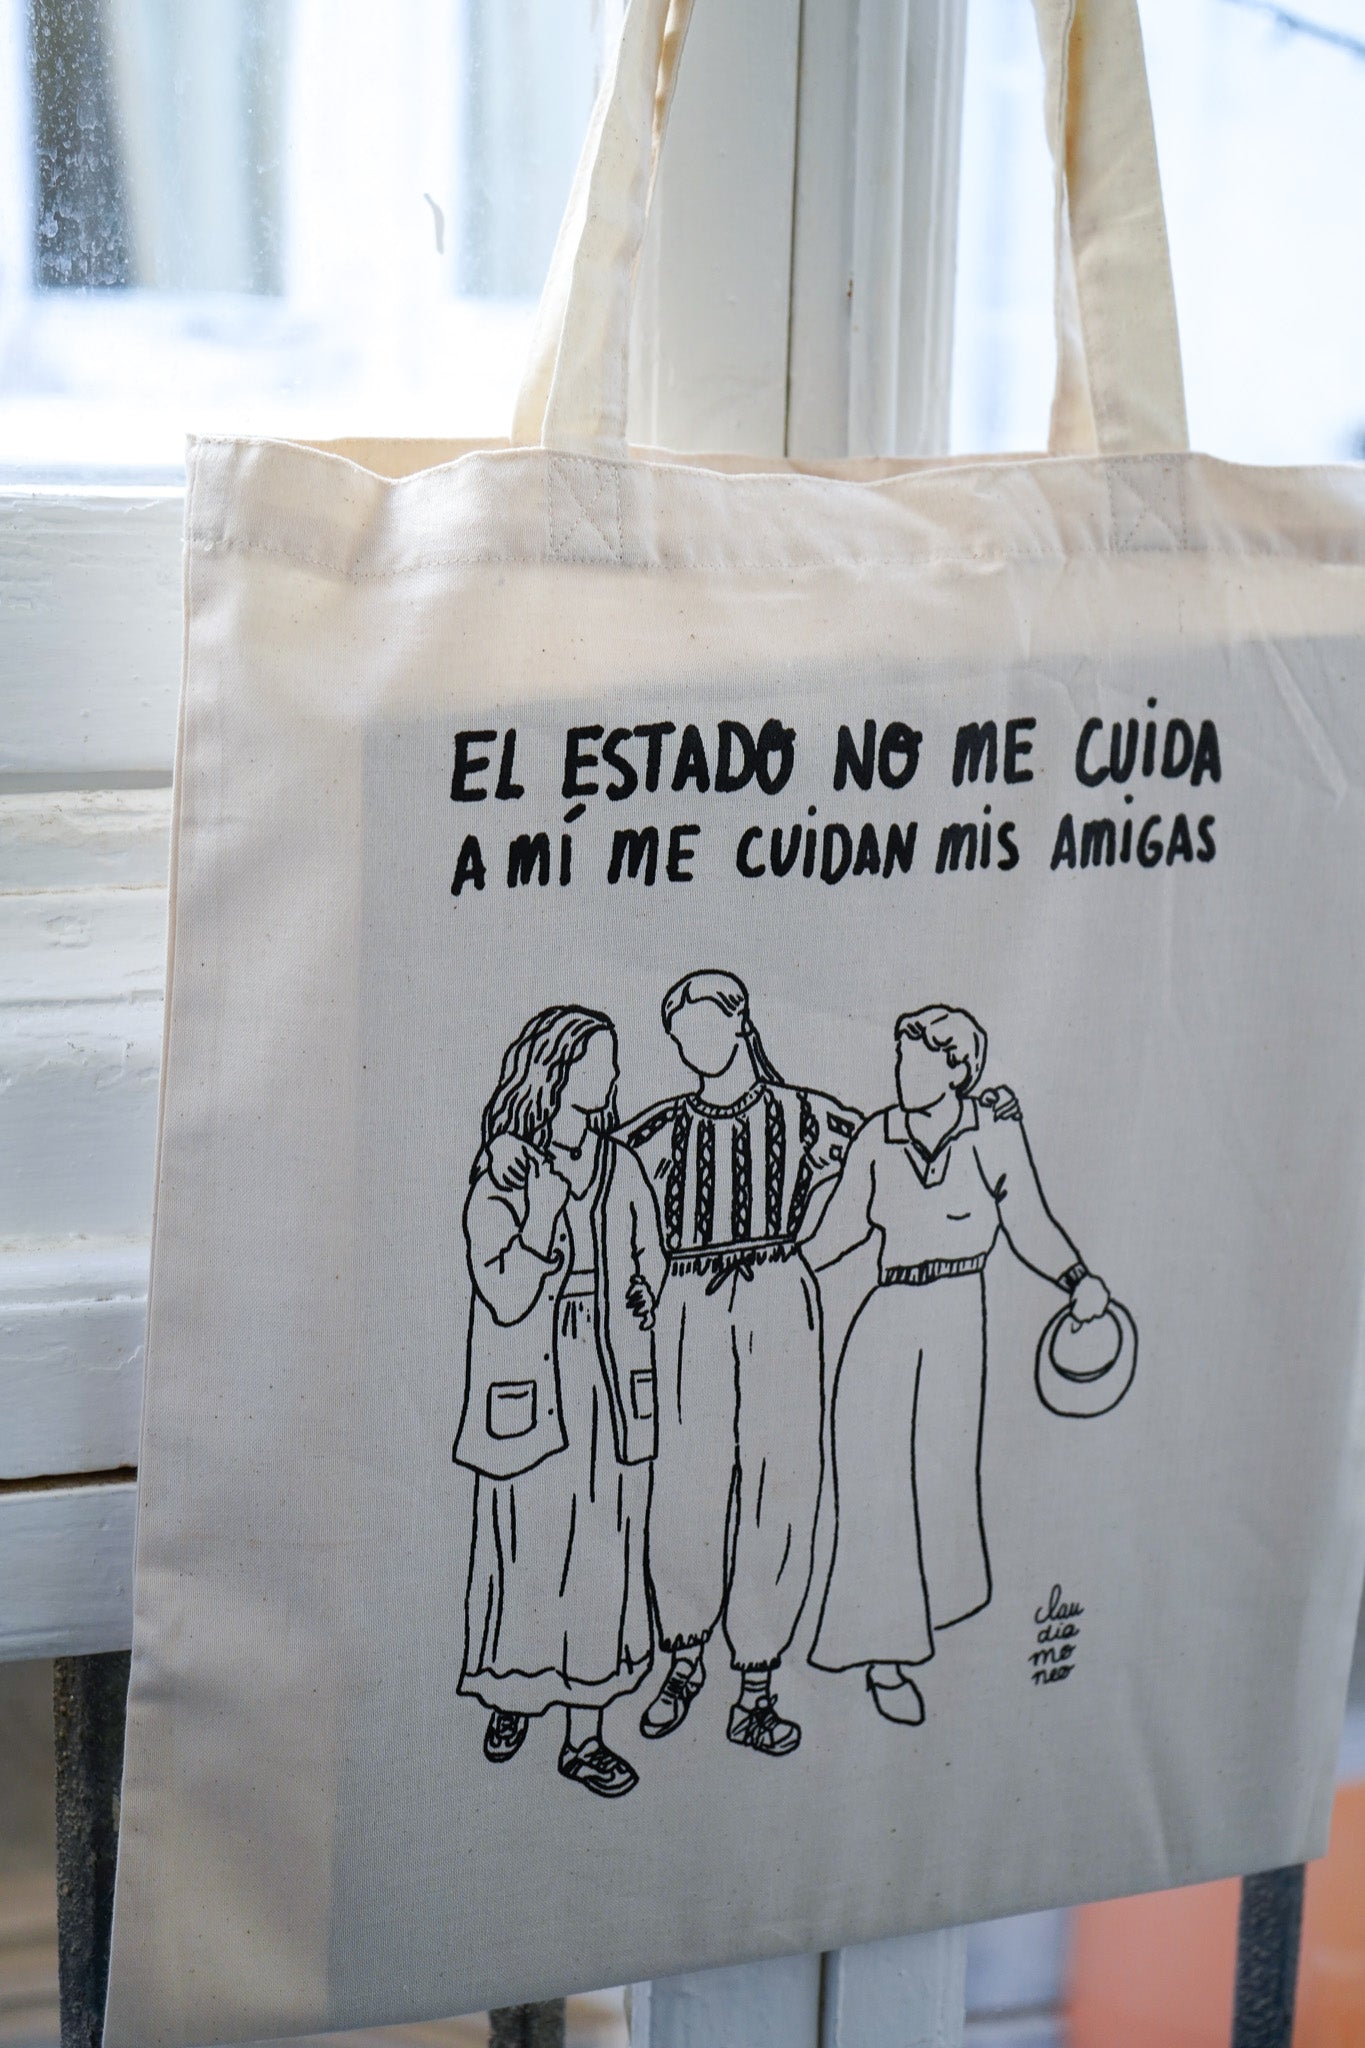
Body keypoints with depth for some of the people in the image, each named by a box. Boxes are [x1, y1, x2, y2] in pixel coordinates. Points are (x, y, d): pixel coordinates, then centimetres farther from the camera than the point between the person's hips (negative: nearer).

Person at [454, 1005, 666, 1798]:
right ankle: (511, 1696, 26)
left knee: (603, 1552, 4)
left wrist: (642, 1294, -2)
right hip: (528, 1397, -3)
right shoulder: (500, 1183, -5)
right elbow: (507, 1296, -13)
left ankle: (585, 1734, 13)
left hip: (613, 1396, 3)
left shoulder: (623, 1172, 7)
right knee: (526, 1548, 2)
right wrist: (546, 1205, -17)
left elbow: (651, 1262, 18)